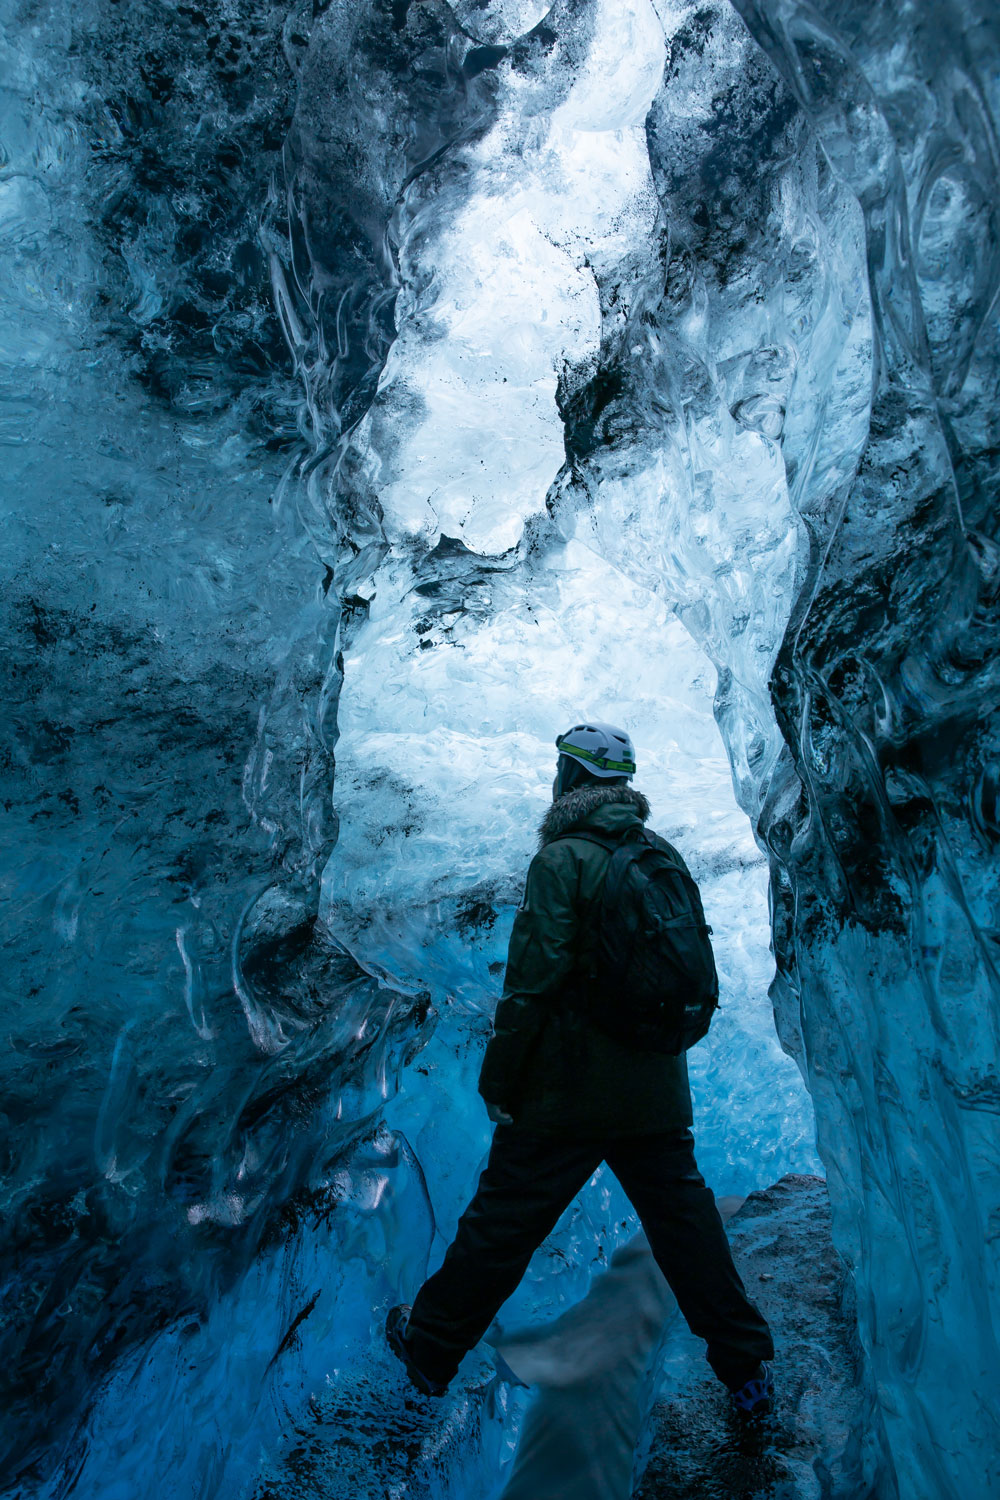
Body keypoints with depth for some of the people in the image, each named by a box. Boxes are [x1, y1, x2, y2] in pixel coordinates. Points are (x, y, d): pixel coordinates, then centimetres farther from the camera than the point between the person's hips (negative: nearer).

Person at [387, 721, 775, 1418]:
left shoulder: (562, 860, -16)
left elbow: (535, 980, -20)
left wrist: (498, 1079, -9)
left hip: (567, 1093, -5)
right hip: (658, 1092, 6)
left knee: (502, 1222, 11)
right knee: (686, 1220, 21)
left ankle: (430, 1348, 31)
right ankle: (748, 1368, 34)